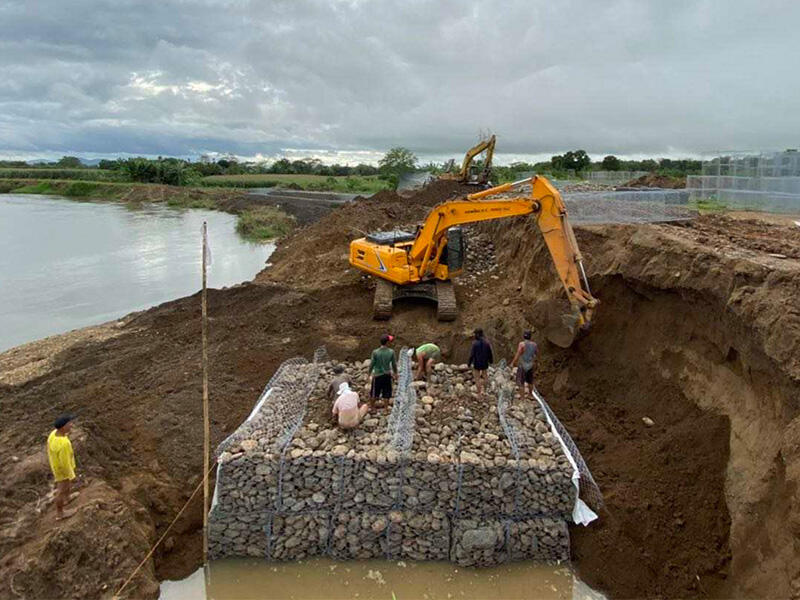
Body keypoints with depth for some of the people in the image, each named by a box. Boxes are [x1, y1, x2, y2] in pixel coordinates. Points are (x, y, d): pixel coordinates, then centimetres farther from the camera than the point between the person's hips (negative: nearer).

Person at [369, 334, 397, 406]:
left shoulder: (375, 352, -16)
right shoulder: (391, 352, -13)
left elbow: (372, 364, -8)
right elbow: (394, 364, -3)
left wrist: (369, 374, 7)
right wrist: (395, 373, 14)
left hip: (377, 375, 0)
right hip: (387, 375, 1)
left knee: (374, 394, 15)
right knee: (386, 395, 12)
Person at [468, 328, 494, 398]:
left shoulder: (475, 343, -17)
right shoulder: (487, 342, -6)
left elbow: (472, 354, -15)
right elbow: (490, 353, 3)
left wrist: (469, 363, -4)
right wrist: (491, 360, 20)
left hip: (477, 364, -3)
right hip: (485, 363, 3)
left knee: (477, 379, 9)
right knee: (484, 377, 22)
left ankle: (479, 393, 12)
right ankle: (482, 390, 14)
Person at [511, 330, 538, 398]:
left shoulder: (522, 344, -20)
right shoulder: (534, 344, -4)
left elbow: (517, 355, -20)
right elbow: (537, 352, 13)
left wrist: (513, 363, -8)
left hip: (522, 366, -5)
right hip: (530, 366, 5)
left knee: (521, 383, 4)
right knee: (530, 381, 22)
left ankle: (522, 398, 7)